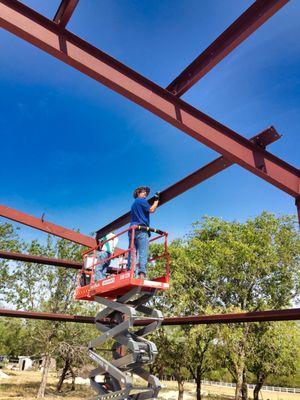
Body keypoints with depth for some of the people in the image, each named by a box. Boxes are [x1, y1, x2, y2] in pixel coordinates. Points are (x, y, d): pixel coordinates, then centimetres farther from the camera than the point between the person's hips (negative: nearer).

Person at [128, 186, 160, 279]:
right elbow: (151, 209, -6)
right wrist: (156, 200, 5)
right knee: (143, 253, -14)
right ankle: (142, 273, -25)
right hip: (141, 230, -8)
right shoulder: (141, 200, 3)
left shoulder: (134, 204, 29)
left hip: (132, 230, 8)